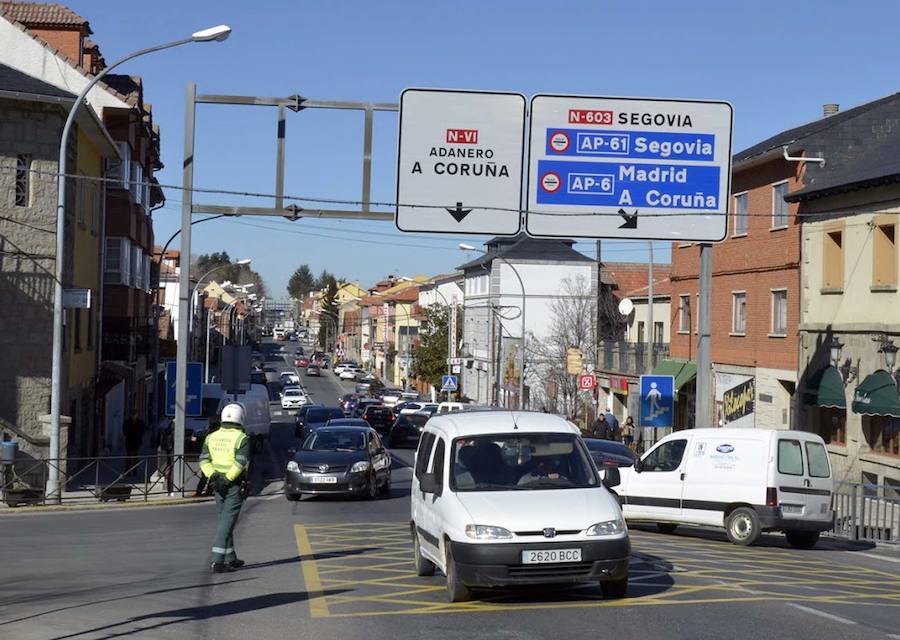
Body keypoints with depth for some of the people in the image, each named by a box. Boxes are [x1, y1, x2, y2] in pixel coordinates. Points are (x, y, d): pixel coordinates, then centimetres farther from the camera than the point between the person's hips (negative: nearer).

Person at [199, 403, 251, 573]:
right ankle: (217, 561, -12)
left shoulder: (212, 437, 7)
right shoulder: (242, 439, -10)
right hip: (234, 485, -6)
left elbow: (204, 460, -1)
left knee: (225, 521, 17)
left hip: (217, 486, 6)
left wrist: (212, 475, -10)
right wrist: (227, 480, -19)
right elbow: (240, 462, -20)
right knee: (227, 523, -6)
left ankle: (231, 559, 25)